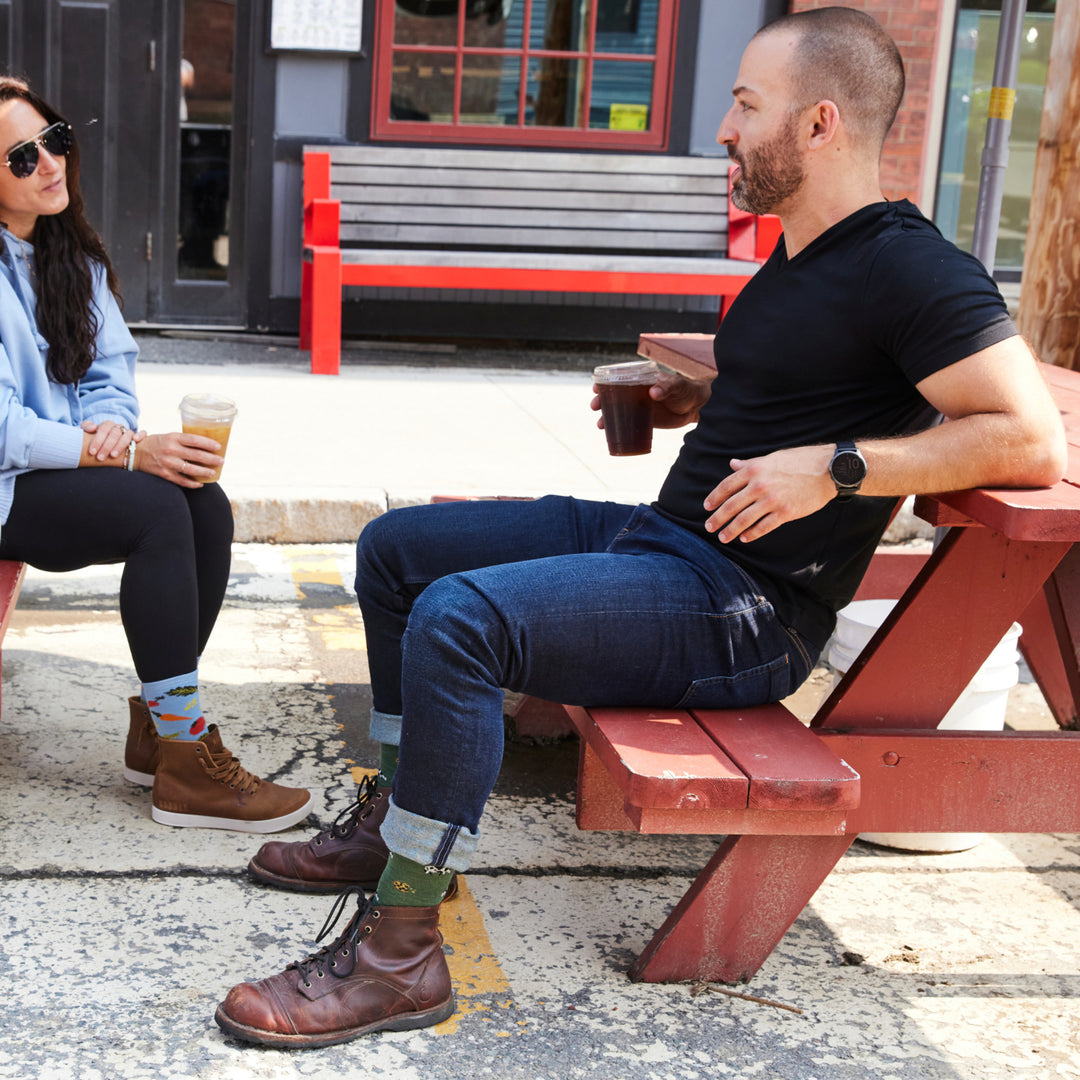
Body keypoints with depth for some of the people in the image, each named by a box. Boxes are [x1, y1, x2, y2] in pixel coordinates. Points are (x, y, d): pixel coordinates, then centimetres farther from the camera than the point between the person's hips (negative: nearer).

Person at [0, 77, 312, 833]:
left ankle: (158, 726, -7)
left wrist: (111, 426, -12)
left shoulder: (72, 257, 12)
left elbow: (112, 369, 12)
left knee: (208, 506, -18)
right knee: (159, 511, -29)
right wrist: (129, 454, -26)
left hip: (67, 469, 8)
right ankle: (185, 770, -26)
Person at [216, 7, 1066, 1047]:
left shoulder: (910, 270, -14)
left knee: (459, 617, -31)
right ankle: (395, 817, 19)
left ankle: (399, 952, -20)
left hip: (744, 611, -11)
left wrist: (835, 467, -24)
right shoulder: (798, 259, 16)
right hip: (658, 535, 11)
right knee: (395, 547, 13)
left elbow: (1032, 440, -22)